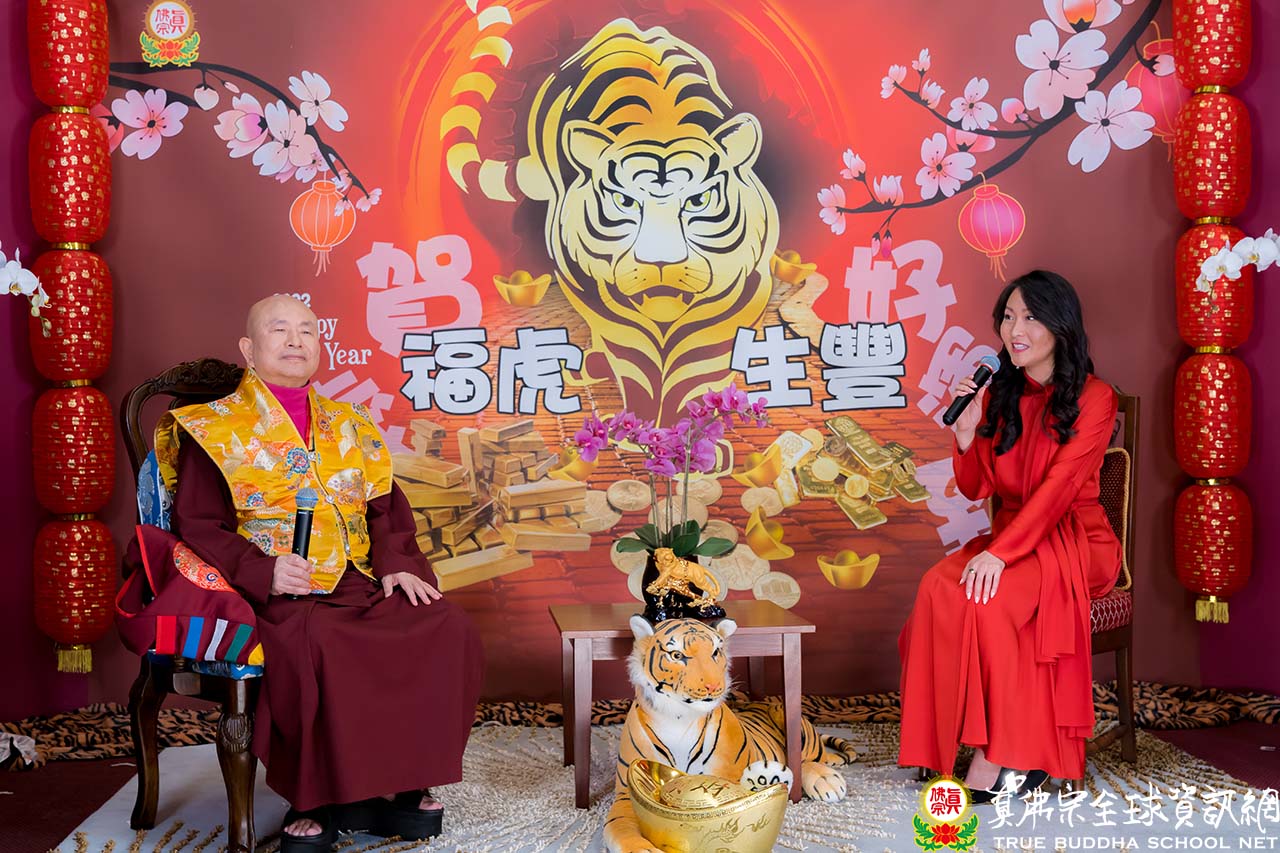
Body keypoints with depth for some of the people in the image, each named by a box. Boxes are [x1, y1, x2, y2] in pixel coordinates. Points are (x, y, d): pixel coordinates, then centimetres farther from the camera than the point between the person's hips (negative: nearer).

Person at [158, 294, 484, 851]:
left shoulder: (350, 427, 22)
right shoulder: (213, 429, 7)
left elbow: (386, 510, 19)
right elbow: (197, 526, 0)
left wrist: (398, 563, -2)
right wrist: (261, 571, -18)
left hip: (357, 579, 5)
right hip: (273, 592, -5)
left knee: (446, 630, -20)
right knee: (318, 647, -38)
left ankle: (398, 781, -10)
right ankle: (314, 800, -17)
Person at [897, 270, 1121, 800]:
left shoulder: (1093, 398, -5)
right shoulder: (999, 395, 11)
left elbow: (1060, 486, -17)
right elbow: (975, 489, 9)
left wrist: (999, 552, -28)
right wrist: (966, 432, -10)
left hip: (1076, 542, -5)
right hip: (1012, 535, 5)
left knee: (987, 594, -32)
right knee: (939, 586, -27)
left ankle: (1005, 750, -20)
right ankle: (996, 746, -23)